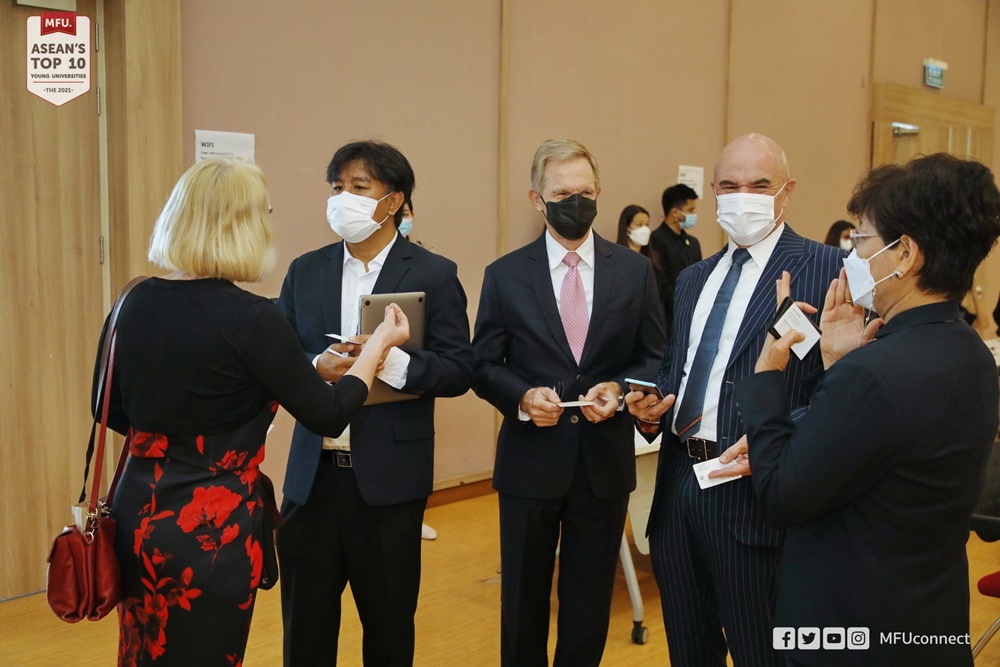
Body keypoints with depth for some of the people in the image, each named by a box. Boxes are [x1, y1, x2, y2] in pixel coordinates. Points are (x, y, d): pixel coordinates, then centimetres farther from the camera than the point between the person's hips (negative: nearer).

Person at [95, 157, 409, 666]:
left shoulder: (137, 302, -2)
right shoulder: (251, 318, -19)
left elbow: (113, 413, 10)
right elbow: (329, 417, -11)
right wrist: (379, 343, 2)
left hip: (139, 517, 6)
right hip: (213, 529, -6)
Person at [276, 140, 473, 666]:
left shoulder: (434, 275, -3)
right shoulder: (305, 271, 7)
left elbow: (458, 371, -8)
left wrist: (390, 359, -23)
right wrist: (317, 366, -16)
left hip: (390, 477, -2)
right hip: (313, 474, 3)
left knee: (389, 622, 15)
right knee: (305, 622, 14)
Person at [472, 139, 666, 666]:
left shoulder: (635, 271, 1)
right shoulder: (505, 275, -2)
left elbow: (655, 357, 4)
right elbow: (483, 365, 0)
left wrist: (619, 389, -16)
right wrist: (522, 397, -19)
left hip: (606, 459, 1)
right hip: (530, 459, -1)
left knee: (591, 597, 16)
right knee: (523, 595, 15)